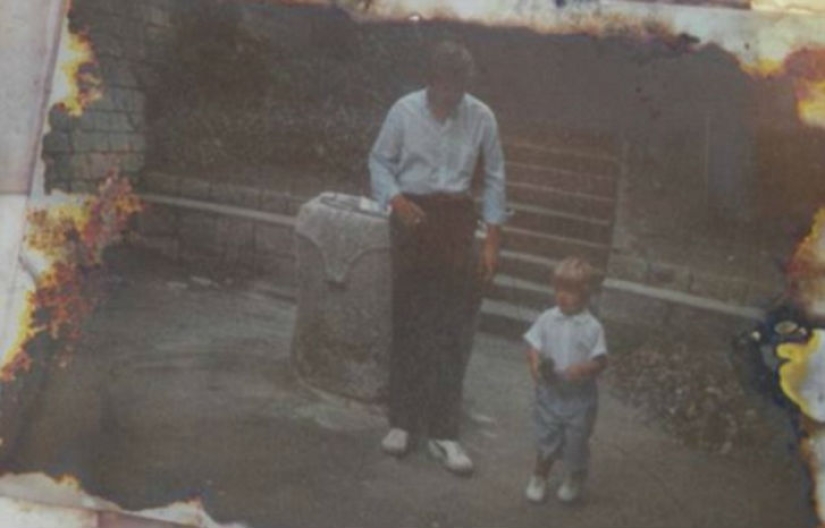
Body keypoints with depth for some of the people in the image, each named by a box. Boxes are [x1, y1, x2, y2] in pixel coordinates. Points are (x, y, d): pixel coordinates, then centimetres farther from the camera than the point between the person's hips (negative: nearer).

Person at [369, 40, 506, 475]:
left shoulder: (481, 117, -2)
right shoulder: (404, 111, -4)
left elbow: (494, 179, 4)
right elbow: (380, 162, 3)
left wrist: (492, 241, 2)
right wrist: (396, 200, -16)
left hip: (456, 223, 1)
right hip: (412, 219, 0)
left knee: (451, 330, -1)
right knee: (407, 325, 4)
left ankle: (442, 432, 5)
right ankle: (401, 422, 17)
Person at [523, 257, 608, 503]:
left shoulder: (592, 327, -11)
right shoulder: (547, 319, -4)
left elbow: (601, 361, -10)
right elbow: (533, 346, -2)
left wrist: (582, 369, -28)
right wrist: (535, 363, -22)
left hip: (580, 396, -1)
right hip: (549, 392, 2)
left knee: (576, 441, 12)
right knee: (546, 438, 13)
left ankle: (574, 479, 37)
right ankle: (539, 477, 33)